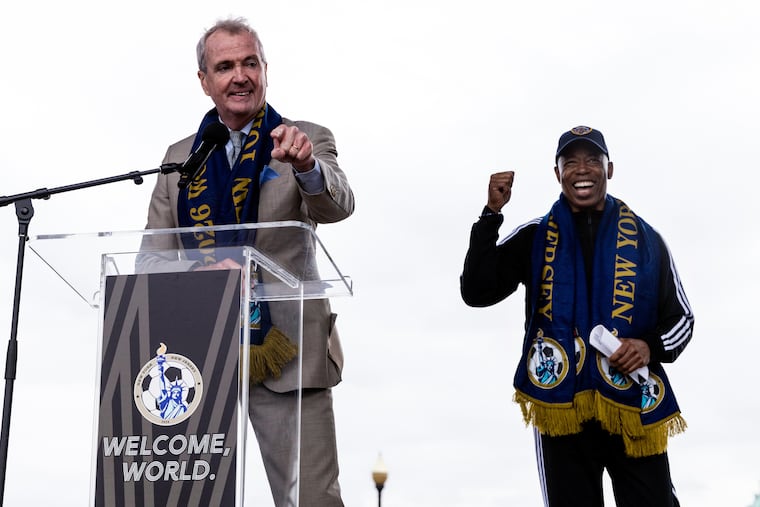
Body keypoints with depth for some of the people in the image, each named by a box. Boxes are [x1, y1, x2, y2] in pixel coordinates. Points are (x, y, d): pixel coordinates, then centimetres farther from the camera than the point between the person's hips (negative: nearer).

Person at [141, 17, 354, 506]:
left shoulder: (308, 141, 5)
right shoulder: (180, 157, 13)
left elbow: (337, 205, -14)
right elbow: (154, 257, 9)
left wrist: (306, 166, -36)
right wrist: (202, 274, -13)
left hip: (284, 355, -3)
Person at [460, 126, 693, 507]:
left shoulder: (645, 238, 8)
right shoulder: (534, 238, 7)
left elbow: (680, 317, 13)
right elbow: (477, 292, -3)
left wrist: (651, 347, -9)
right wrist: (492, 214, -9)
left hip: (635, 406, 0)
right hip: (562, 408, 0)